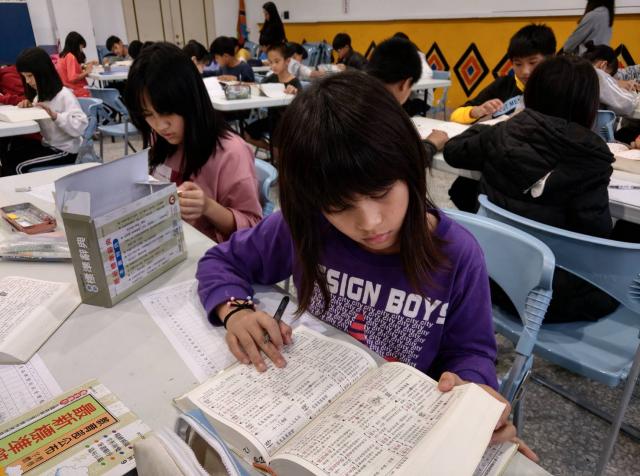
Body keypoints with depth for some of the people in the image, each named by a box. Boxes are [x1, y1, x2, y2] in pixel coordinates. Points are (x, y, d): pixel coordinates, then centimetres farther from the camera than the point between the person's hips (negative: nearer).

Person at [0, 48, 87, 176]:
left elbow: (80, 126, -28)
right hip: (47, 145, 9)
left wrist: (54, 115, -38)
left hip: (65, 151, -9)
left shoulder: (64, 95, -18)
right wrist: (28, 108, 0)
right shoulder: (40, 94, 9)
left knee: (19, 166, -15)